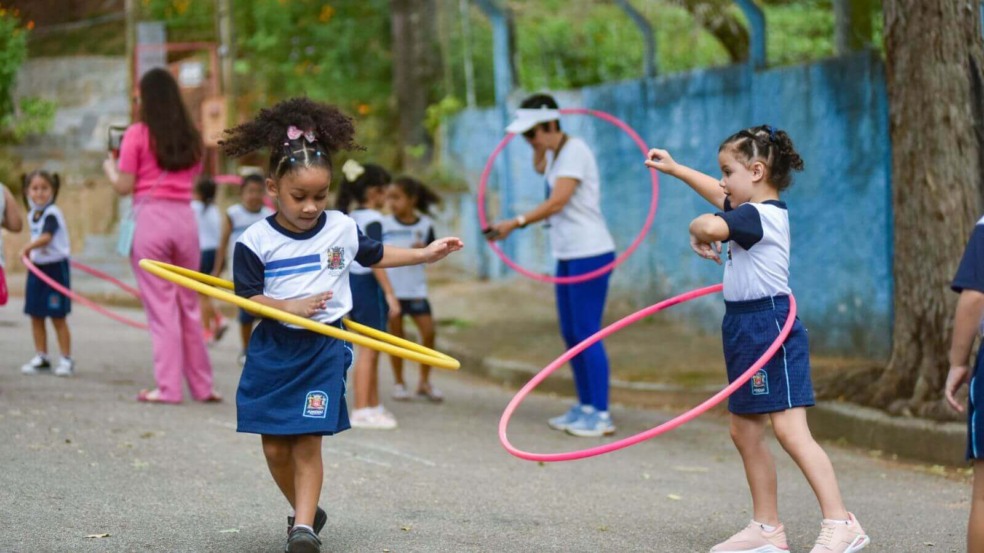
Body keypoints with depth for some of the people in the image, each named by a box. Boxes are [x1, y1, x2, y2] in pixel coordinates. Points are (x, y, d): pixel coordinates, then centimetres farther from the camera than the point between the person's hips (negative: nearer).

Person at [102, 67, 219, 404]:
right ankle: (202, 386, 15)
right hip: (185, 218, 4)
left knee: (161, 307, -1)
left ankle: (168, 388, -1)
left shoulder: (138, 134, -3)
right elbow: (192, 178, 12)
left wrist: (109, 168, 15)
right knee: (189, 306, 12)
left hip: (150, 218, -4)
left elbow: (124, 186, -4)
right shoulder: (191, 138, 12)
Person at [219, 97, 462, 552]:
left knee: (307, 443, -7)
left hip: (324, 349, 0)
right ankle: (306, 511, 27)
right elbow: (246, 297, -6)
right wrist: (288, 306, -20)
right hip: (273, 348, 0)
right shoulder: (255, 241, -7)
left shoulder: (342, 229, 1)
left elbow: (375, 255, 19)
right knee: (274, 447, 6)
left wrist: (424, 254, 16)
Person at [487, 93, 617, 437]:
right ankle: (585, 407, 20)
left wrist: (515, 223, -29)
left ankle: (601, 415, -8)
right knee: (570, 334, 12)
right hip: (569, 254, 10)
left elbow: (557, 202, -24)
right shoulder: (554, 154, 15)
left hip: (590, 254, -10)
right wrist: (539, 148, 22)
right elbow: (539, 167, 40)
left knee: (587, 333, -10)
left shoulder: (574, 151, -14)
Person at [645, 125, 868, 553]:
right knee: (745, 431, 13)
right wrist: (674, 169, 43)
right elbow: (717, 195, 35)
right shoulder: (754, 210, 15)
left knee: (789, 428, -16)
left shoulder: (760, 215, -16)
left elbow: (711, 226, -34)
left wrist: (698, 233, -11)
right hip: (747, 329, 11)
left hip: (770, 327, -11)